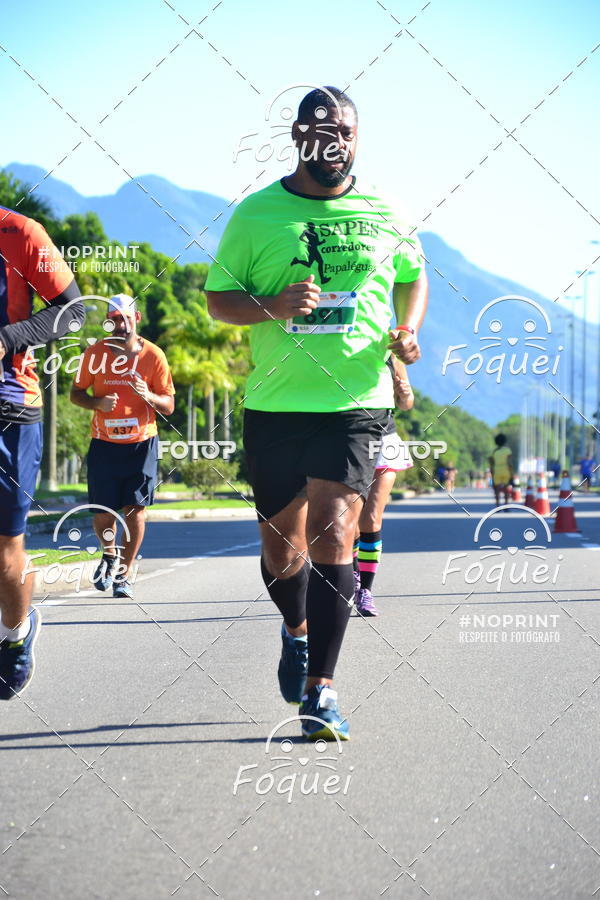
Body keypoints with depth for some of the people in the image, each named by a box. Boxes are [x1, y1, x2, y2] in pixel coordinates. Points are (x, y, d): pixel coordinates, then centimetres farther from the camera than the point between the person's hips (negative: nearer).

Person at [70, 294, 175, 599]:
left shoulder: (153, 355, -3)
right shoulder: (95, 353, -1)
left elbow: (168, 405, -1)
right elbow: (76, 393, 8)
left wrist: (148, 396, -23)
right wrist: (97, 403, -14)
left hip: (141, 444, -1)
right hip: (104, 444, 1)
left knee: (135, 508, -6)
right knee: (103, 516, 0)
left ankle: (125, 573, 7)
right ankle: (109, 554, 31)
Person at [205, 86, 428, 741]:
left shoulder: (383, 215, 6)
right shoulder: (256, 213, 2)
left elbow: (413, 275, 22)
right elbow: (218, 296, 5)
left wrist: (408, 330, 2)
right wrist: (272, 305, -15)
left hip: (358, 402, -1)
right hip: (275, 405, 1)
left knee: (332, 535, -15)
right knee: (282, 548, 8)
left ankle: (319, 691, -12)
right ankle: (297, 631, 42)